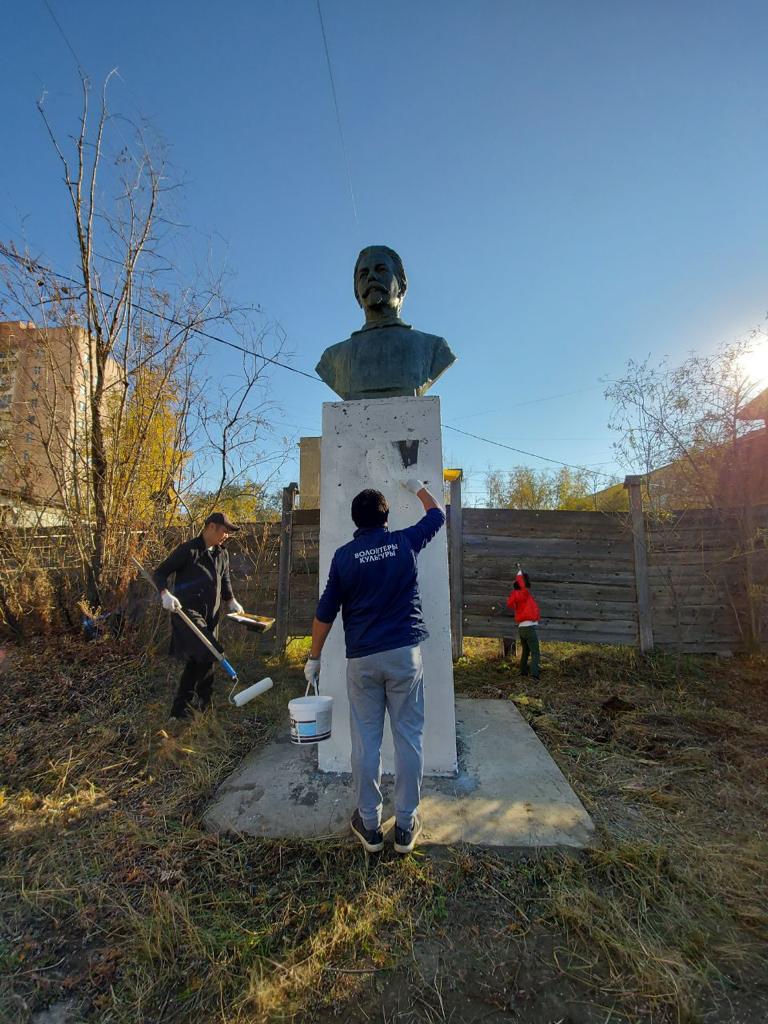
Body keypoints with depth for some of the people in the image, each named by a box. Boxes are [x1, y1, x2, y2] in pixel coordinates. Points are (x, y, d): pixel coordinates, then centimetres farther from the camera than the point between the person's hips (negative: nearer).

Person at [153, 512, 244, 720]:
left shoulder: (222, 554, 13)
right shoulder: (188, 550, -9)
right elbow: (160, 573, -7)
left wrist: (231, 601, 12)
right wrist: (165, 594, -23)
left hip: (211, 616, 8)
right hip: (188, 612, -7)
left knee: (197, 660, 12)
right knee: (208, 655, -19)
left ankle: (181, 708, 25)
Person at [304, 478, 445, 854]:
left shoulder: (344, 555, -2)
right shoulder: (404, 542, -1)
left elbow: (325, 612, 0)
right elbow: (437, 514, 19)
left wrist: (314, 657, 11)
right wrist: (417, 488, 35)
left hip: (362, 658, 0)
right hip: (404, 653, 0)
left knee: (365, 741, 11)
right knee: (409, 737, 10)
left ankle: (369, 824, 24)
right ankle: (405, 826, 21)